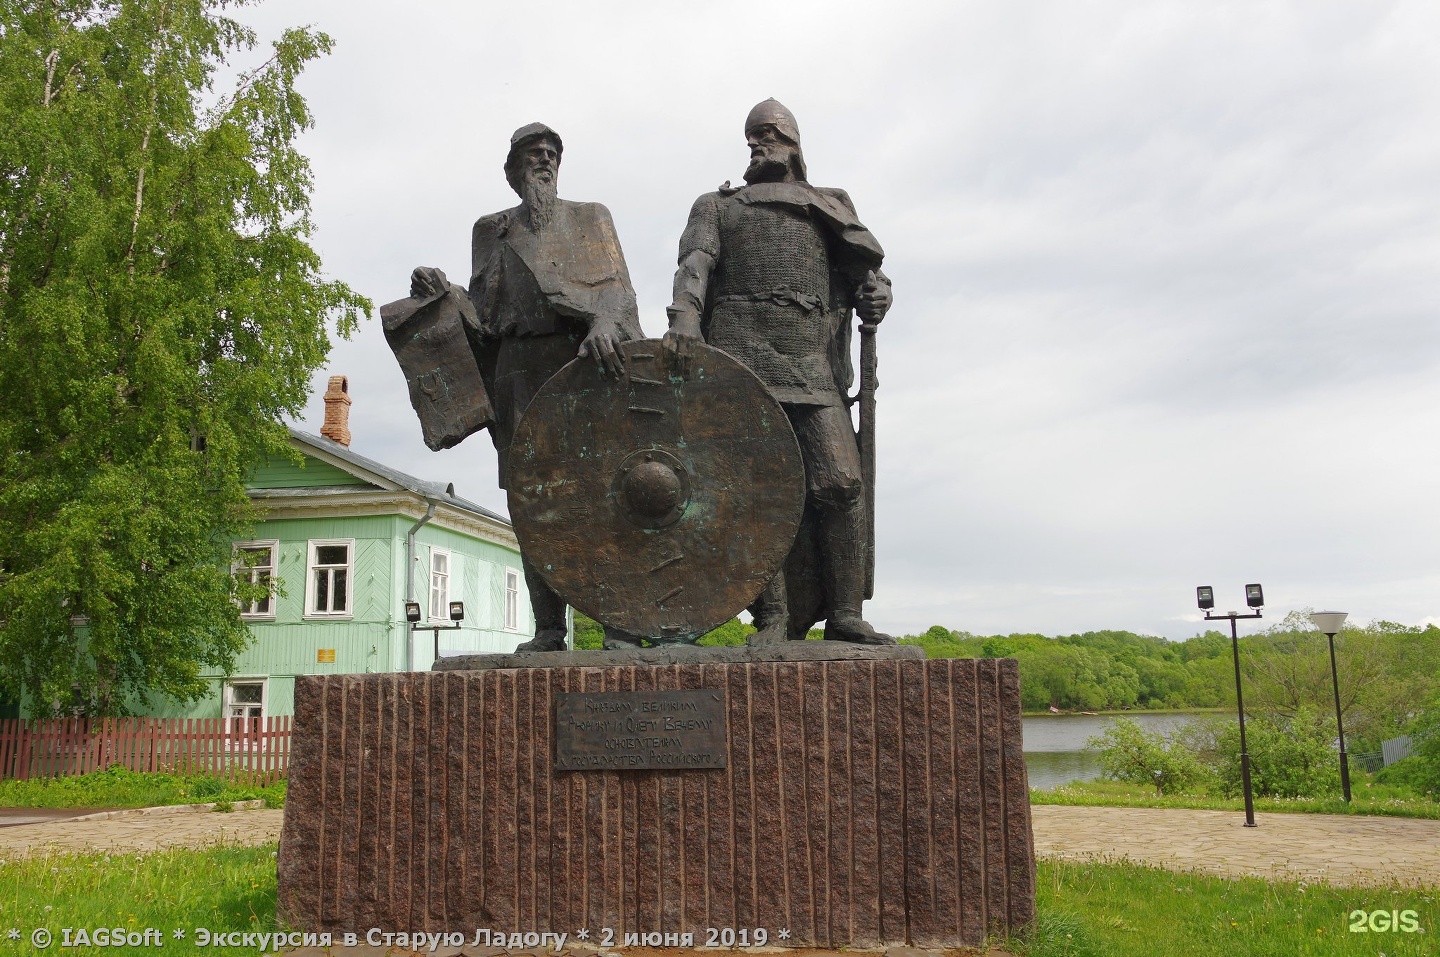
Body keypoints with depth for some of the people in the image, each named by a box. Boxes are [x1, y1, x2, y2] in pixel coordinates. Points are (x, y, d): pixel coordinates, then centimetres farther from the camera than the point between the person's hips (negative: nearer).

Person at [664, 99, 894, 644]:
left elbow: (859, 266, 19)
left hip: (812, 367, 1)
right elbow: (696, 263, 4)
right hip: (740, 358, -1)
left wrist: (874, 293, -6)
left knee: (840, 484, -11)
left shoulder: (830, 207, 26)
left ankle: (845, 615, -3)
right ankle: (774, 618, -2)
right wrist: (684, 316, -17)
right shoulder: (717, 206, 22)